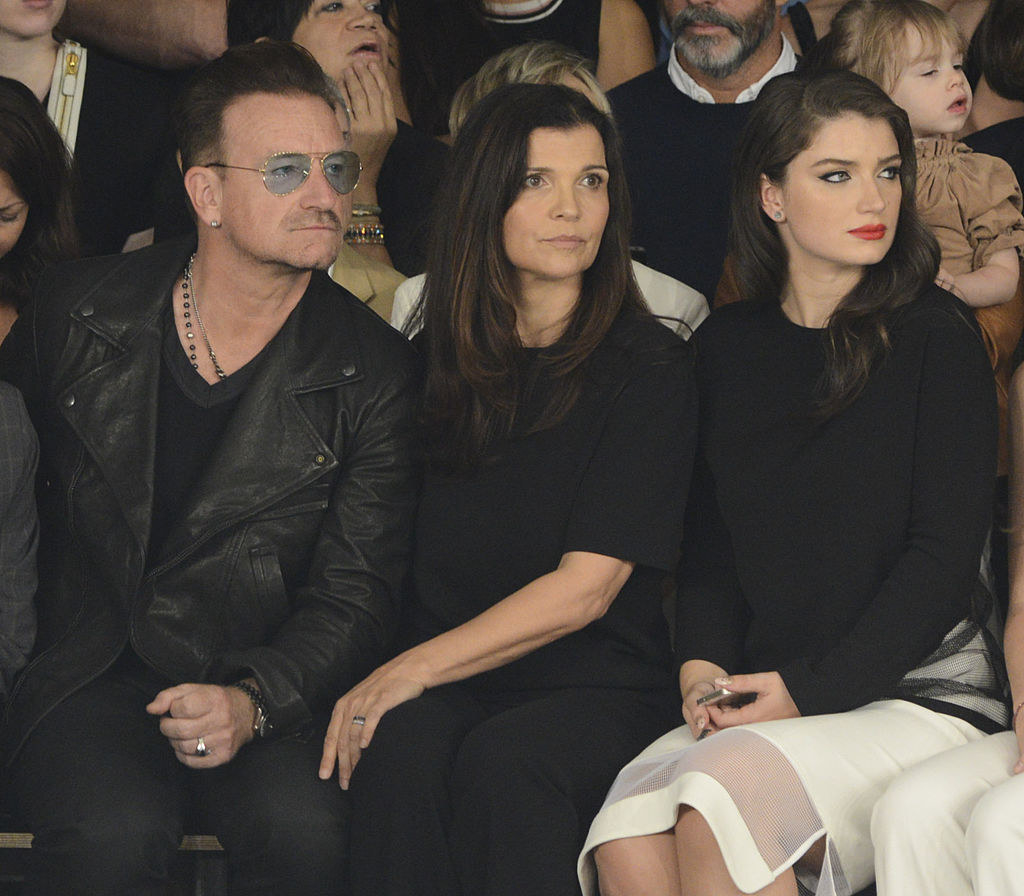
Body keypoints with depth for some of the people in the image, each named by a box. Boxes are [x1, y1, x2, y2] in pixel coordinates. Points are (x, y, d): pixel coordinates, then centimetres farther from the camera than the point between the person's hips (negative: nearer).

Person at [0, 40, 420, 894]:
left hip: (264, 682, 0)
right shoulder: (78, 308, 3)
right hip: (84, 672, 0)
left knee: (304, 824, -31)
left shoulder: (374, 372, -1)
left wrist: (252, 701, -21)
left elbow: (353, 597, -3)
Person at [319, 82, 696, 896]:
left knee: (502, 764, -34)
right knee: (401, 747, -32)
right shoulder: (435, 359, 12)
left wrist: (417, 666, -16)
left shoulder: (650, 367, 0)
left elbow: (588, 586, -8)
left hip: (595, 684, -2)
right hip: (437, 683, 2)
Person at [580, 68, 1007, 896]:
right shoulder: (727, 346, 13)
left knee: (722, 801, -32)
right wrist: (703, 664, -4)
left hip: (921, 693, -4)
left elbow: (945, 554, -5)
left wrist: (808, 690, -12)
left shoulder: (935, 337, 0)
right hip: (761, 702, 4)